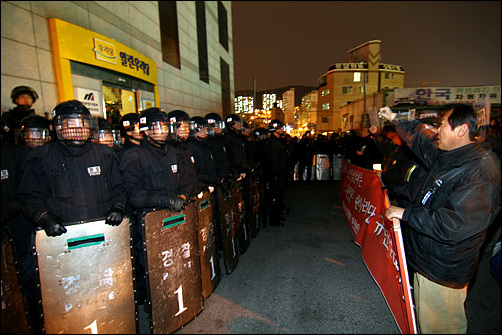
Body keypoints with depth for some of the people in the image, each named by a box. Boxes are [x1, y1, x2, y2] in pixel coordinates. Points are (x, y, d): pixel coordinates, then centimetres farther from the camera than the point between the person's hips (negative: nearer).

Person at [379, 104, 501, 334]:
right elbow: (421, 142, 24)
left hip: (443, 272, -9)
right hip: (427, 260, 9)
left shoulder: (480, 170, -25)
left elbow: (456, 226, -32)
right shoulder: (447, 157, 4)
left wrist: (406, 214, -25)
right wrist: (394, 119, 28)